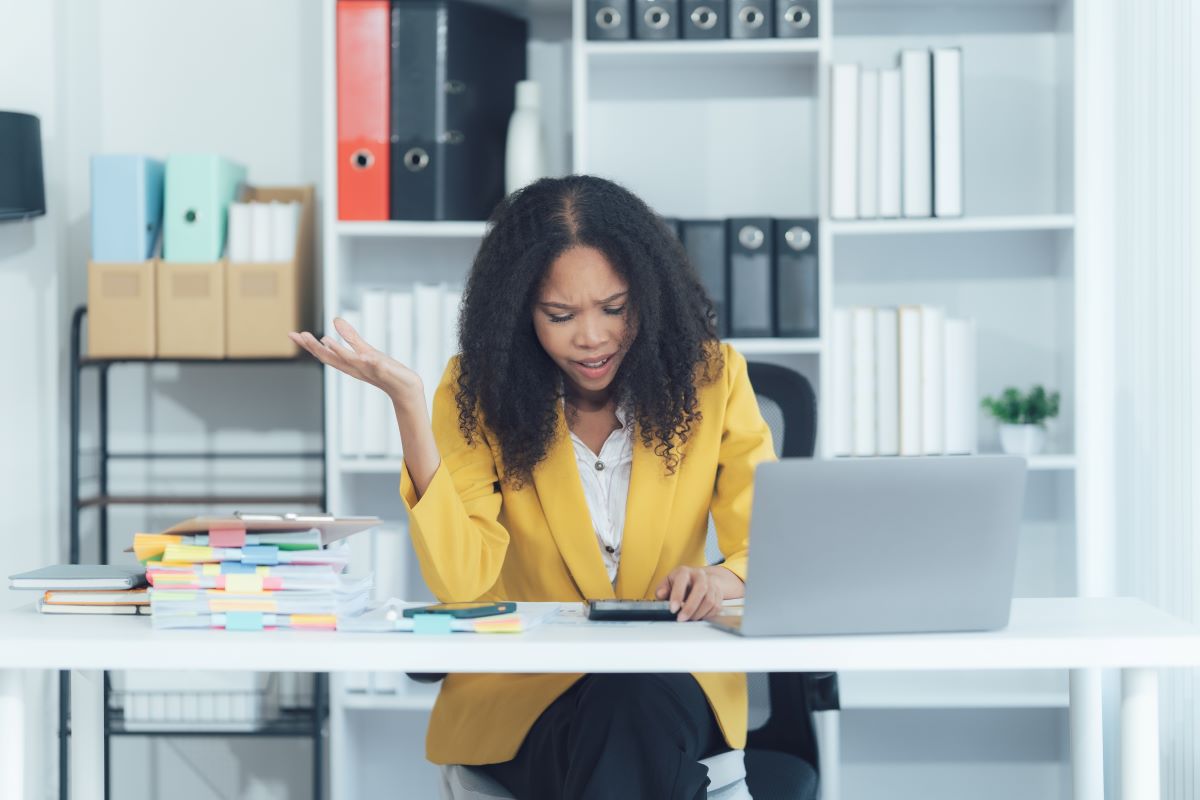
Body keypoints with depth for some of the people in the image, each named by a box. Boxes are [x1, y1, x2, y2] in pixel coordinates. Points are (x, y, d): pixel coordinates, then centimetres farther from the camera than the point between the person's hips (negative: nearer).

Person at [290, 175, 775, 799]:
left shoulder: (711, 377, 0)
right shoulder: (480, 394, -2)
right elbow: (460, 582, -13)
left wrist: (724, 580, -26)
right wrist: (407, 403, -21)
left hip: (672, 683, 1)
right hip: (518, 690, -1)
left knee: (641, 703, -33)